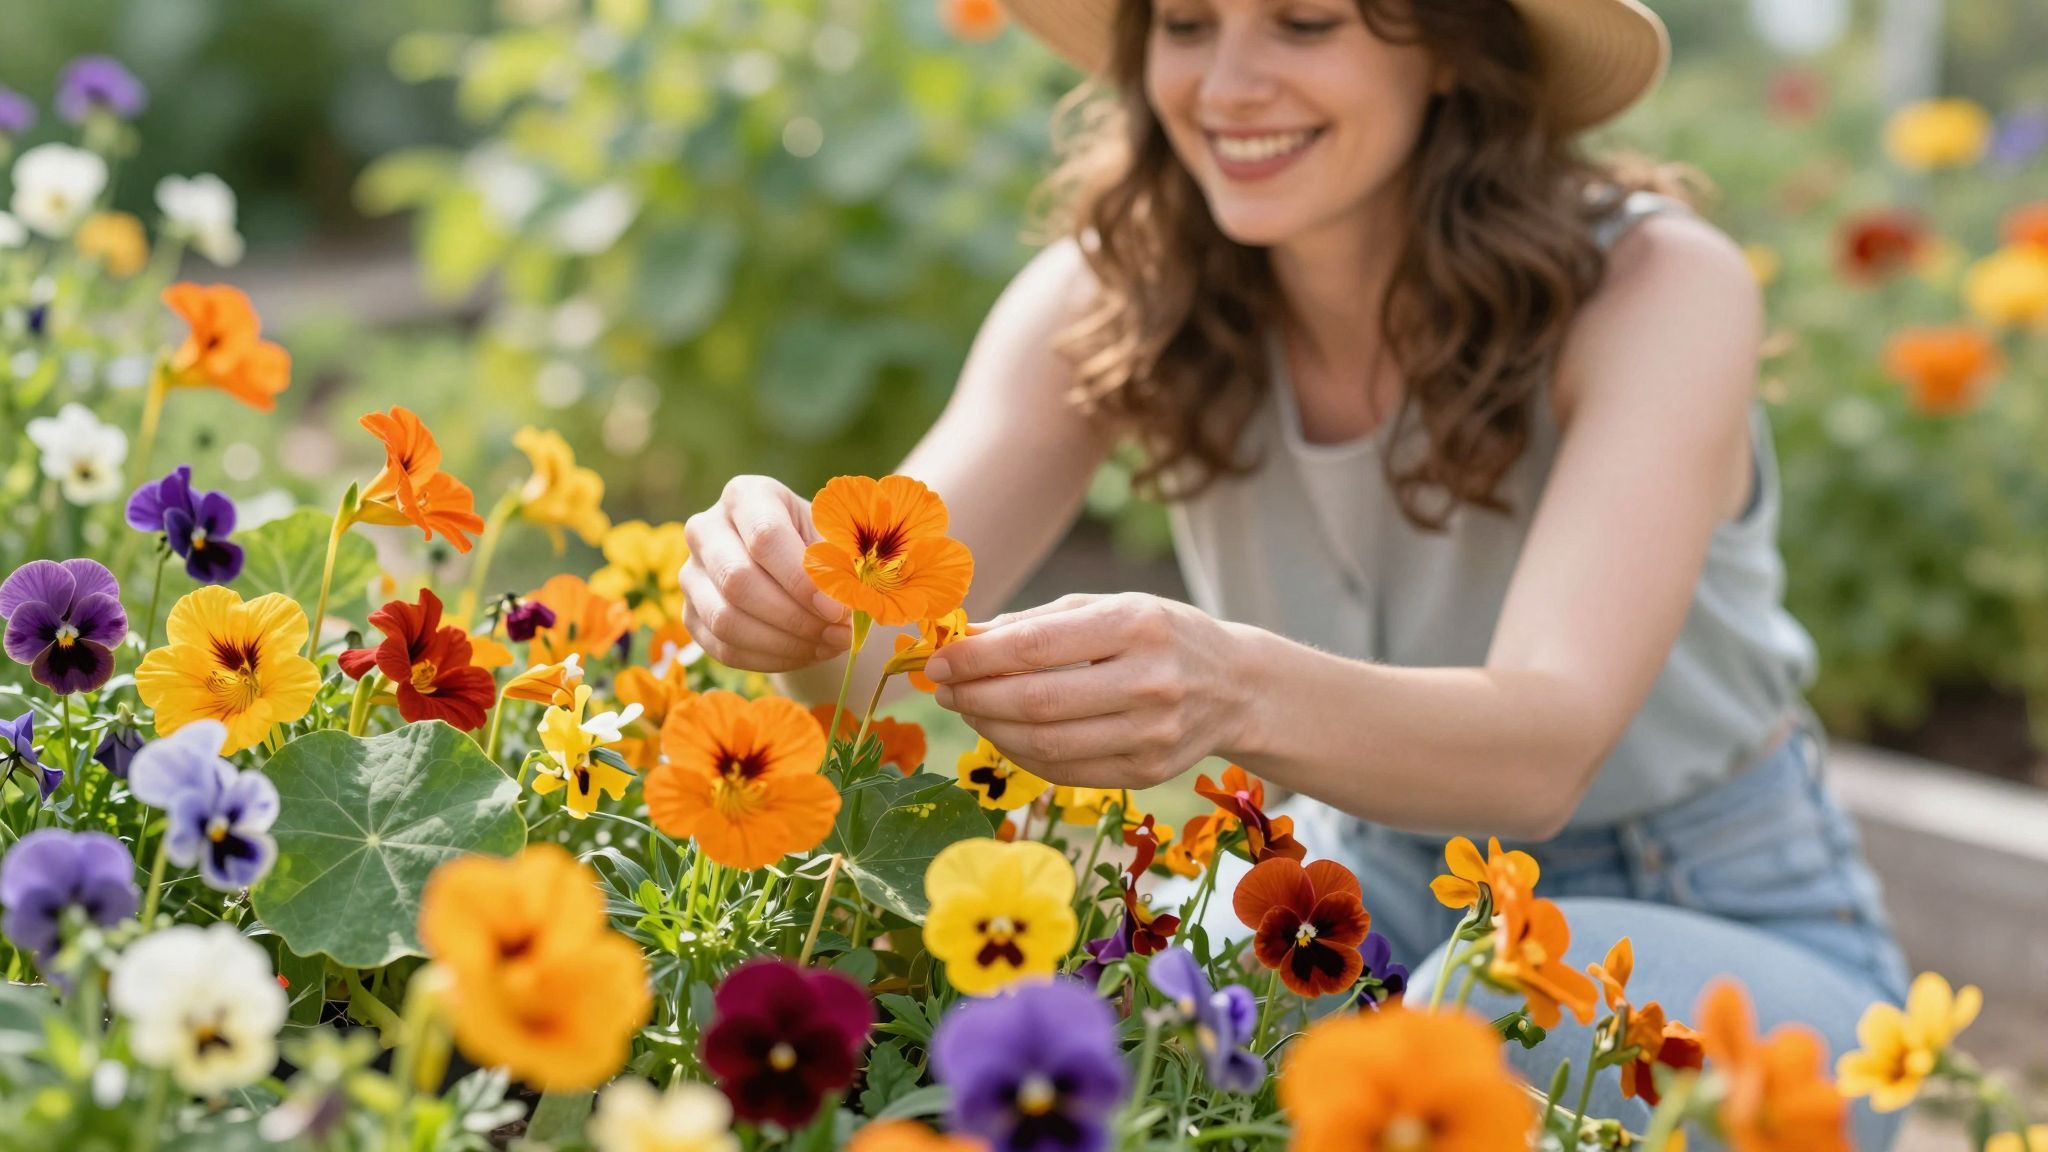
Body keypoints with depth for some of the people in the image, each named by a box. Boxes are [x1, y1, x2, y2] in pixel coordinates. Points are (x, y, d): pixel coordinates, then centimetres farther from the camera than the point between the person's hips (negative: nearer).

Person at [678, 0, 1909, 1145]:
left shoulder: (1656, 290, -24)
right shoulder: (1112, 297, -12)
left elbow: (1544, 748, -37)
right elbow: (892, 637, -23)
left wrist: (1240, 691, -57)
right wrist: (792, 600, -47)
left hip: (1719, 921, -2)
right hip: (1376, 902, 3)